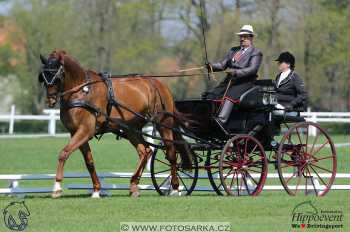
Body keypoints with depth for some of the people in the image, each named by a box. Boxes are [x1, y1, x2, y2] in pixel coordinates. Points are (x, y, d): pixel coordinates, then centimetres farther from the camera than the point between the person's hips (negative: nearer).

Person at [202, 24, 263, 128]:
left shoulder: (256, 53, 4)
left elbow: (252, 69, -12)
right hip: (228, 82, 7)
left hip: (244, 83, -7)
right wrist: (212, 66, -7)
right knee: (210, 96, -14)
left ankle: (220, 121, -49)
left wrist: (236, 72, -27)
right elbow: (222, 64, 16)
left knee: (229, 96, -34)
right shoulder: (233, 50, 24)